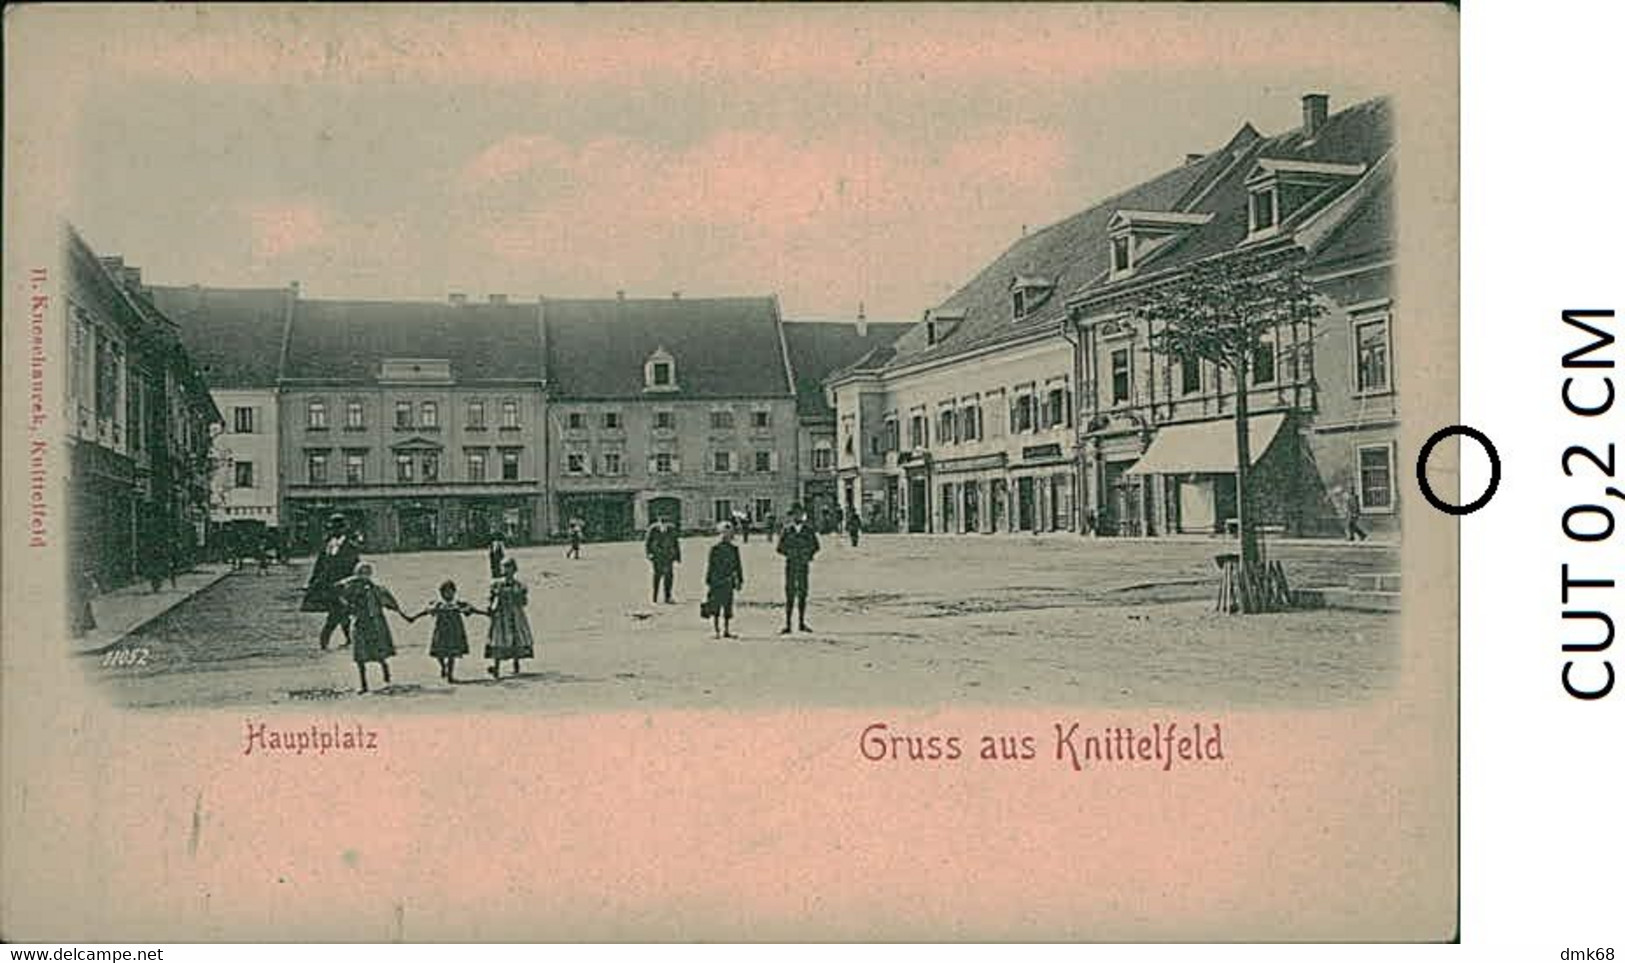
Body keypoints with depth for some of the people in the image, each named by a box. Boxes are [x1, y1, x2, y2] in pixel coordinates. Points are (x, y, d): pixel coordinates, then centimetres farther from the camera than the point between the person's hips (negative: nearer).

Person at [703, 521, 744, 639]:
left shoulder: (734, 549, 9)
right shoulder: (715, 549, -2)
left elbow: (738, 566, 14)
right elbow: (709, 566, -1)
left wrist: (740, 580, 11)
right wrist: (708, 583, -4)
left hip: (729, 583, 4)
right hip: (716, 583, -4)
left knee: (728, 609, 7)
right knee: (715, 608, -4)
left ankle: (726, 631, 15)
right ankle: (715, 631, -1)